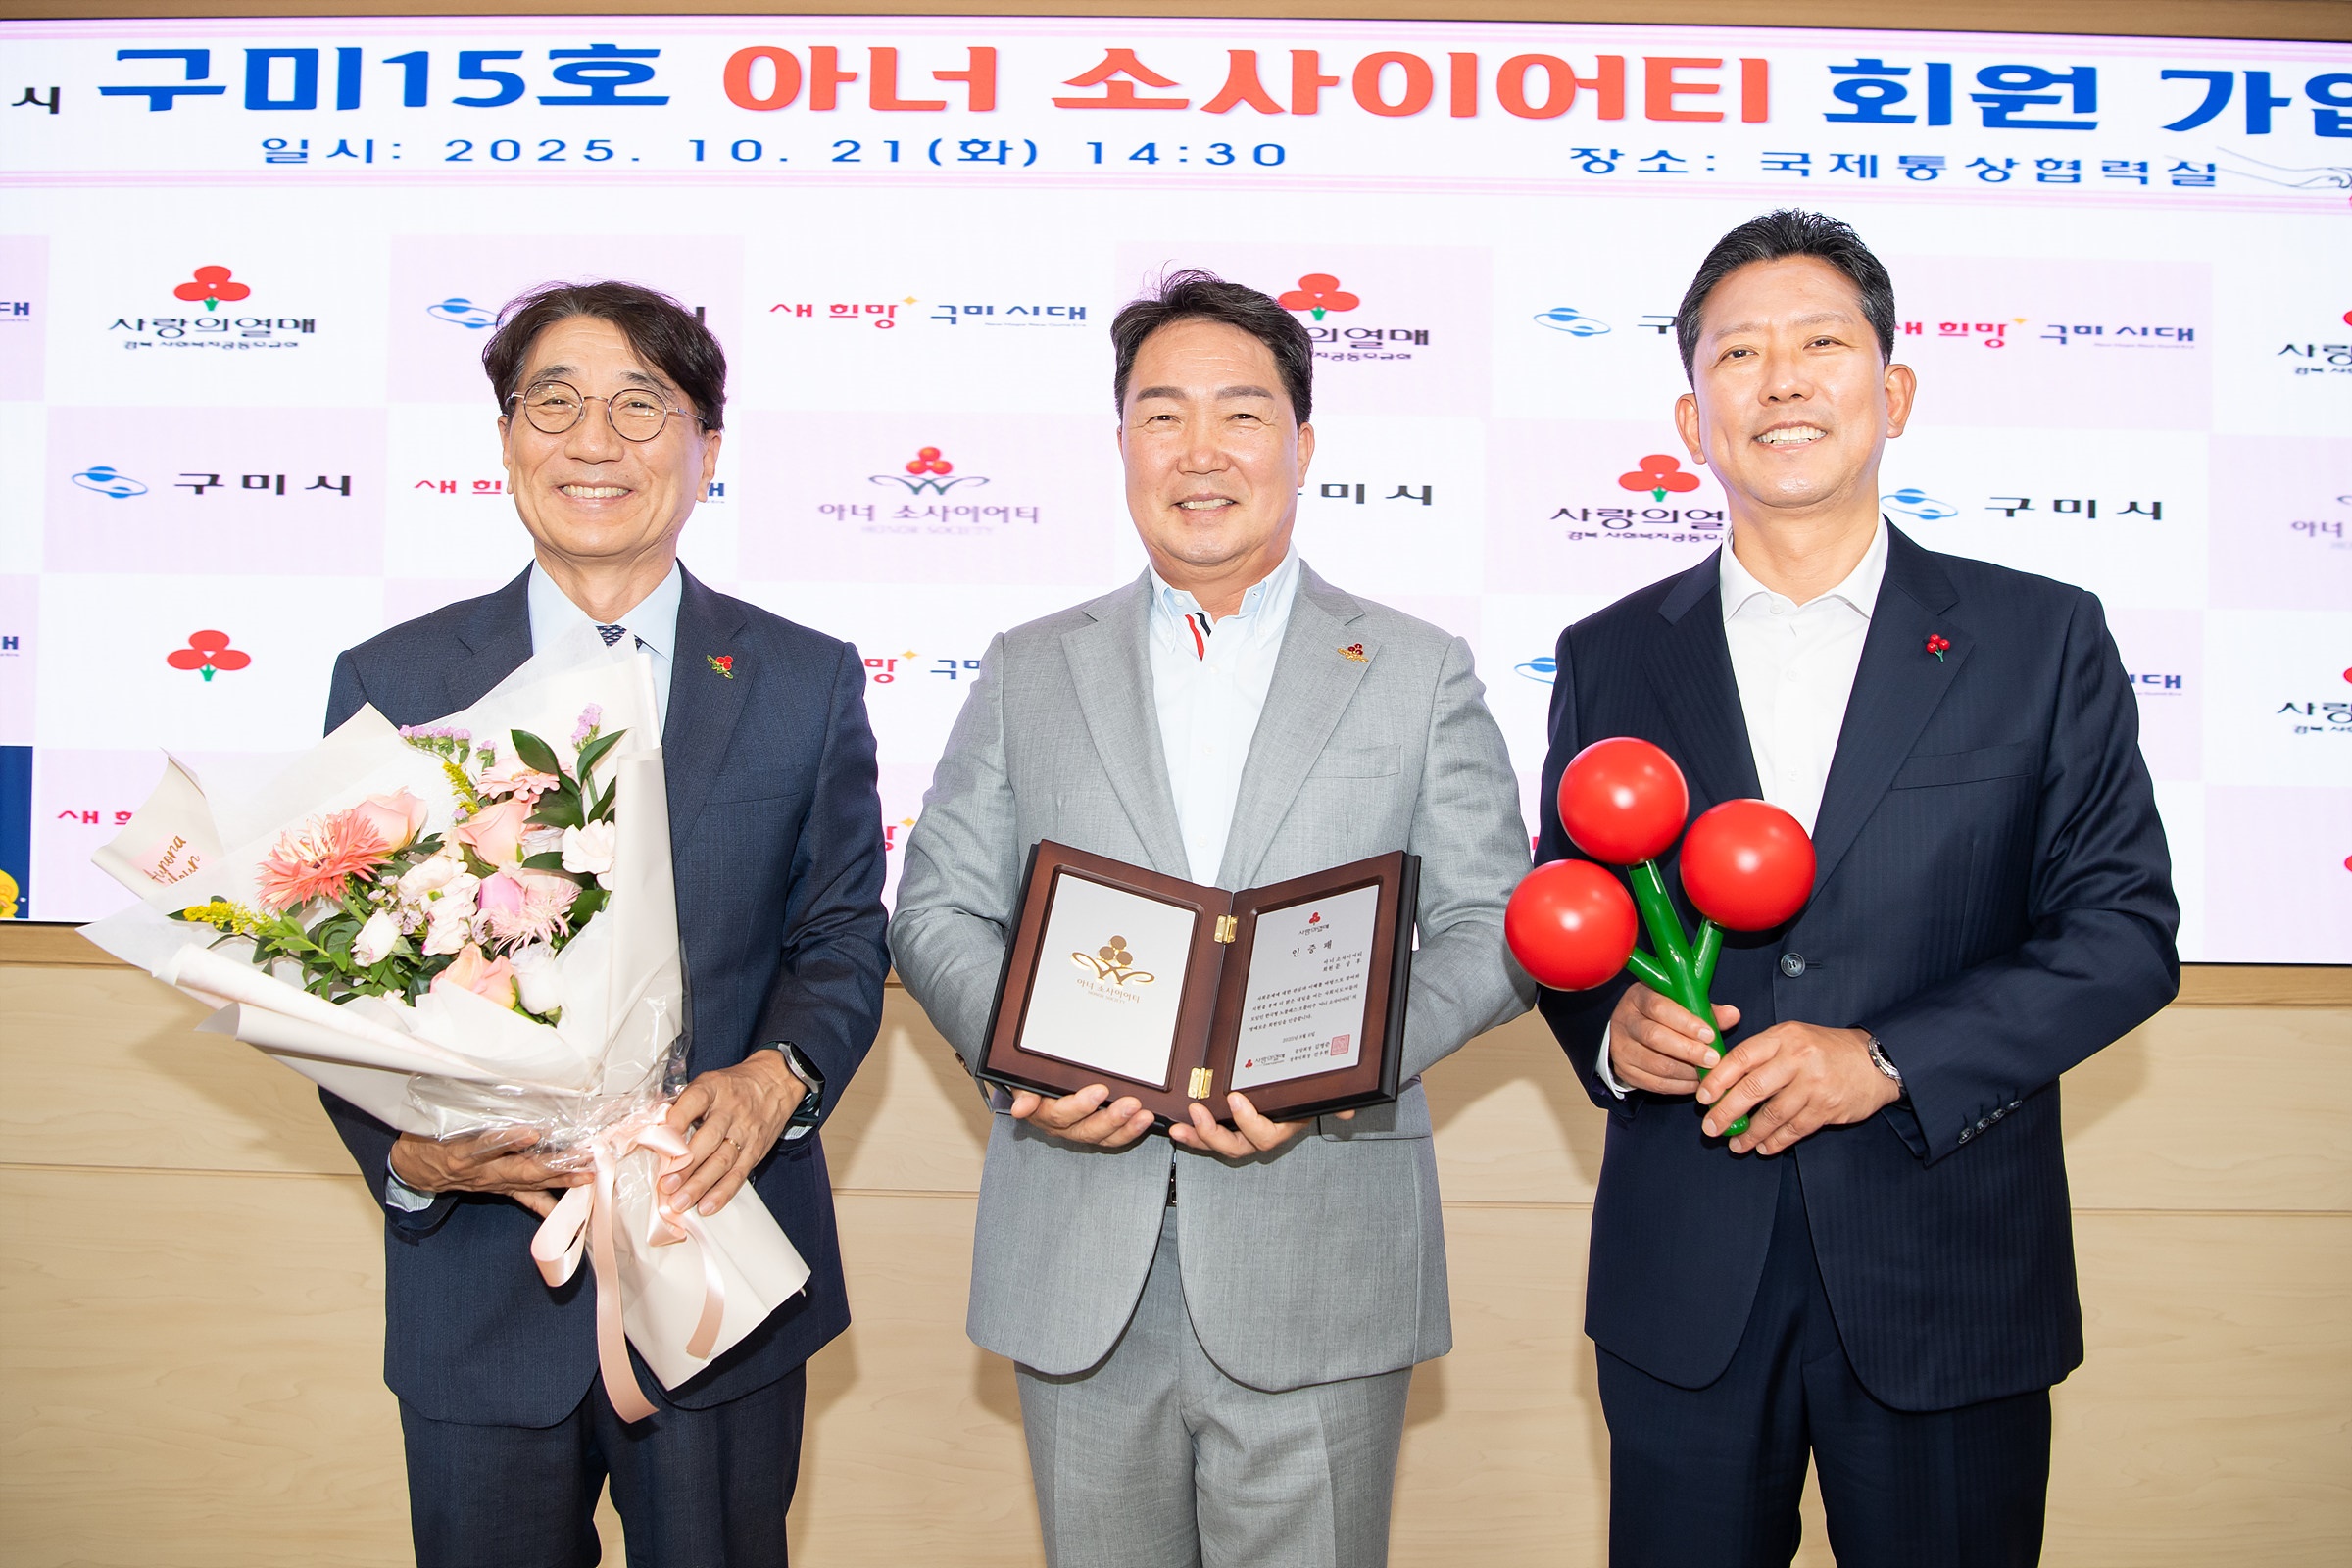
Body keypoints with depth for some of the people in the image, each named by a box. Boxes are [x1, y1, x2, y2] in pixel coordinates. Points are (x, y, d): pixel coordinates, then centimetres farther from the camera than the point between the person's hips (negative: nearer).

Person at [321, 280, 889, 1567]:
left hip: (724, 1264, 0)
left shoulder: (807, 681, 2)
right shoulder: (391, 681, 1)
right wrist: (412, 1148, -16)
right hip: (478, 1280, 0)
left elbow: (842, 935, 3)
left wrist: (778, 1076, -17)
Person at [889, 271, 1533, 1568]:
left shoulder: (1420, 673, 5)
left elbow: (1493, 927, 1)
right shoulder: (1027, 671, 9)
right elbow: (938, 910, 8)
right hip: (1077, 1274, 2)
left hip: (1320, 1276, -1)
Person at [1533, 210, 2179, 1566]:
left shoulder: (2044, 640, 0)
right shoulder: (1610, 658, 5)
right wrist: (1607, 1025, -13)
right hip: (1683, 1289, 1)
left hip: (1951, 1279, -1)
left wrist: (1888, 1060, -15)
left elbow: (2126, 928, -3)